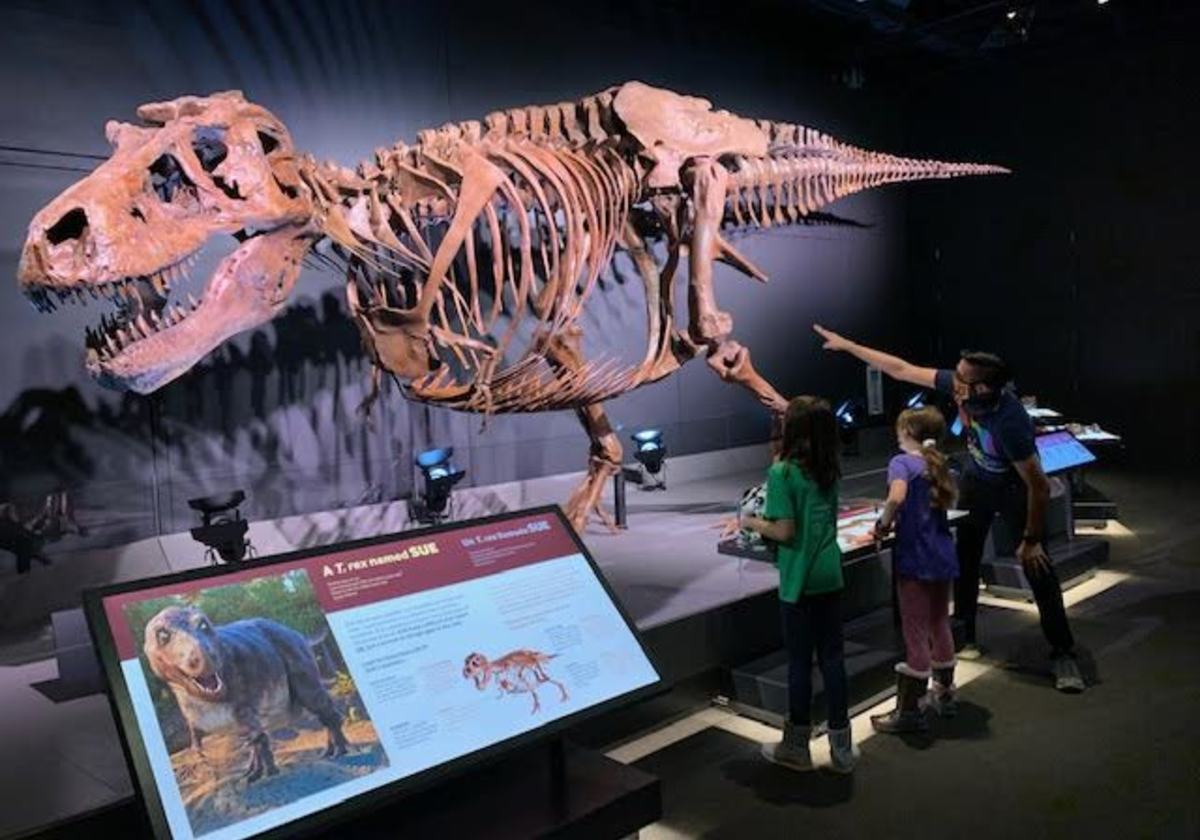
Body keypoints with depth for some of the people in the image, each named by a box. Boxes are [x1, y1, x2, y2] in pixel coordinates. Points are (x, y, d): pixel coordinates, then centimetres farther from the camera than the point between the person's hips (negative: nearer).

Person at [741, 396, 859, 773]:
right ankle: (841, 745, 21)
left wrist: (753, 523, -1)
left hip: (799, 581, -5)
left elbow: (784, 531, -18)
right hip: (830, 575, 5)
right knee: (832, 657, 12)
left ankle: (796, 747, 21)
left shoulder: (782, 472, -15)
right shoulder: (829, 471, 4)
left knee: (800, 660, 6)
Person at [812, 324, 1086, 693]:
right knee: (964, 560, 6)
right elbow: (902, 370, -15)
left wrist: (1031, 540, -23)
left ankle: (1063, 654, 2)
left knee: (1037, 567, -8)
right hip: (976, 481, 6)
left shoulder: (1010, 423, -40)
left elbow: (1039, 486, -31)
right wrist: (847, 345, -13)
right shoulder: (959, 386, -25)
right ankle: (965, 637, 20)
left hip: (1014, 488, -5)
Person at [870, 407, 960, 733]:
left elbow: (896, 498, -31)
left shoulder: (902, 462, -12)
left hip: (914, 559, -7)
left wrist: (883, 525, -16)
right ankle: (944, 694, 36)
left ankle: (909, 710, 9)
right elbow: (947, 502, 17)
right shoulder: (939, 464, 10)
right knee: (940, 625, 21)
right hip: (943, 556, 7)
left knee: (915, 633, 0)